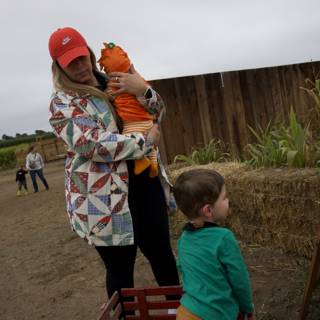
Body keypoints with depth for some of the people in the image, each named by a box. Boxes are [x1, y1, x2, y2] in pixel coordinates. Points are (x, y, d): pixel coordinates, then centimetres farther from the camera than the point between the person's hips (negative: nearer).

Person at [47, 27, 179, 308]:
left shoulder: (113, 83, 13)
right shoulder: (62, 103, -6)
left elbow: (158, 110, 12)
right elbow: (94, 145, -20)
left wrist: (142, 90, -10)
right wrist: (146, 140, -14)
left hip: (145, 182, 6)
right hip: (105, 198, -5)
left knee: (162, 254, 17)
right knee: (120, 268, 8)